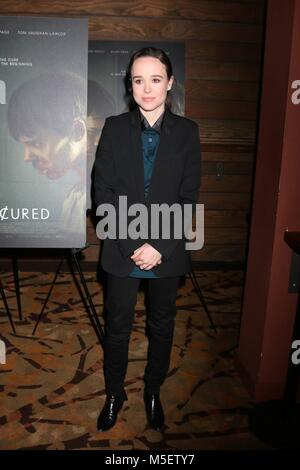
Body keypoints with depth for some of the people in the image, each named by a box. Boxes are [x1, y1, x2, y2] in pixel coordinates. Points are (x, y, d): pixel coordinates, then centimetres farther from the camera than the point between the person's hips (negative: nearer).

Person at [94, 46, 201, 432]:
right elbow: (103, 191, -6)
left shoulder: (186, 131, -1)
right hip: (122, 251, 0)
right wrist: (132, 245, -15)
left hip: (167, 252, 1)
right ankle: (114, 394, 38)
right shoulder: (114, 128, -1)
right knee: (117, 327, 13)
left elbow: (188, 197, -4)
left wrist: (160, 247, -14)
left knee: (162, 327, 16)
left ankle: (153, 392, 40)